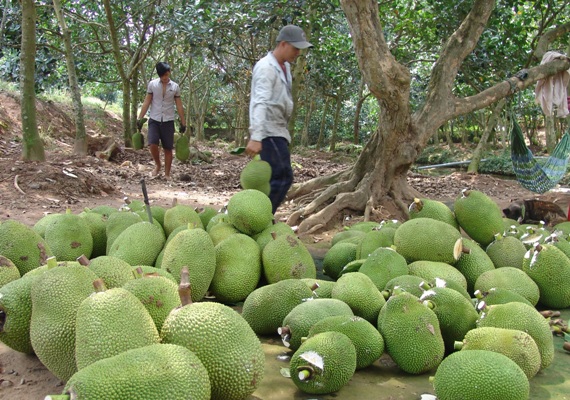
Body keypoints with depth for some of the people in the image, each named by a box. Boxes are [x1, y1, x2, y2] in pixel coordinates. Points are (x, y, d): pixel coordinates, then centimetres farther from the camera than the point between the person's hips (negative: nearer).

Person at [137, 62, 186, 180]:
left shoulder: (175, 87, 1)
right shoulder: (152, 84, 0)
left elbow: (179, 106, 5)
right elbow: (146, 102, 3)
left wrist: (183, 123, 4)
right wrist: (140, 118, -3)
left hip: (168, 121, 0)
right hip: (154, 120, 0)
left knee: (168, 149, 2)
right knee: (152, 144, -17)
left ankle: (167, 174, 12)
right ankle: (157, 164, 10)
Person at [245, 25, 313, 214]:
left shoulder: (285, 66, 14)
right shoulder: (266, 67, -16)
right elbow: (260, 103, -28)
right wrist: (255, 137, -37)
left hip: (279, 130, 10)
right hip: (269, 132, -10)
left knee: (280, 178, 10)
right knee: (282, 177, -15)